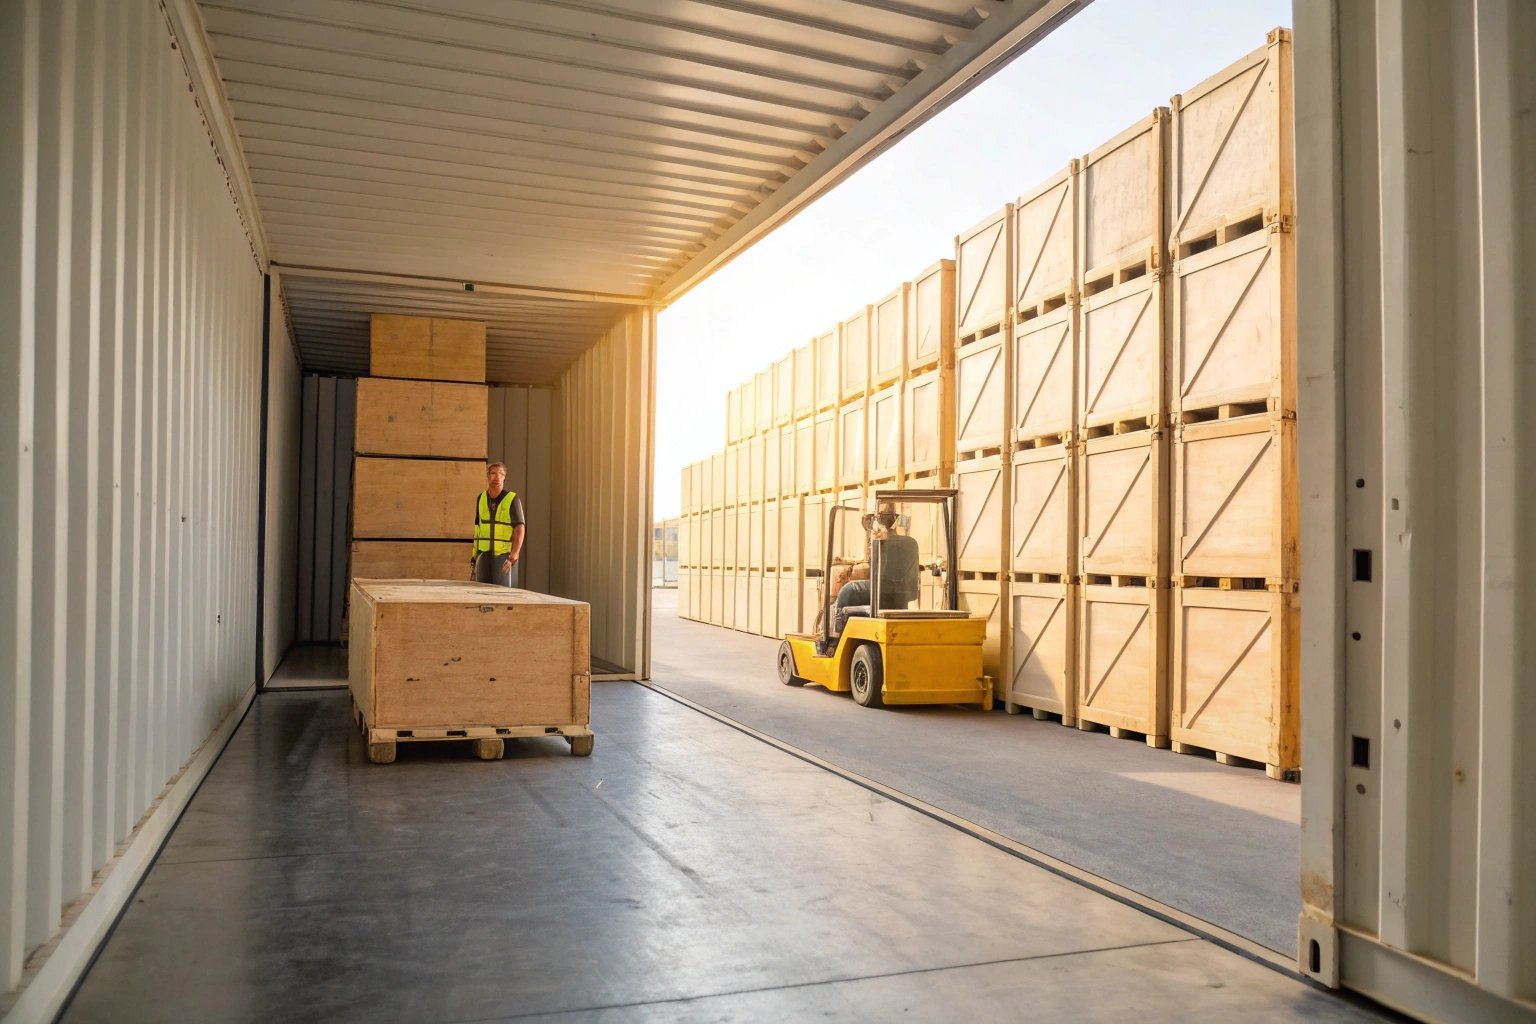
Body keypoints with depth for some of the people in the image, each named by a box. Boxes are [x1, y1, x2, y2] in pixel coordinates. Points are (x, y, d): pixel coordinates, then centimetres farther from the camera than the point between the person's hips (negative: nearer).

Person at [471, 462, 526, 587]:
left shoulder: (513, 499, -11)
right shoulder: (481, 498, 6)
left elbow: (520, 531, -18)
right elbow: (478, 528, 13)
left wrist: (513, 557, -29)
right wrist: (474, 557, 11)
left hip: (505, 556, -5)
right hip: (484, 556, 5)